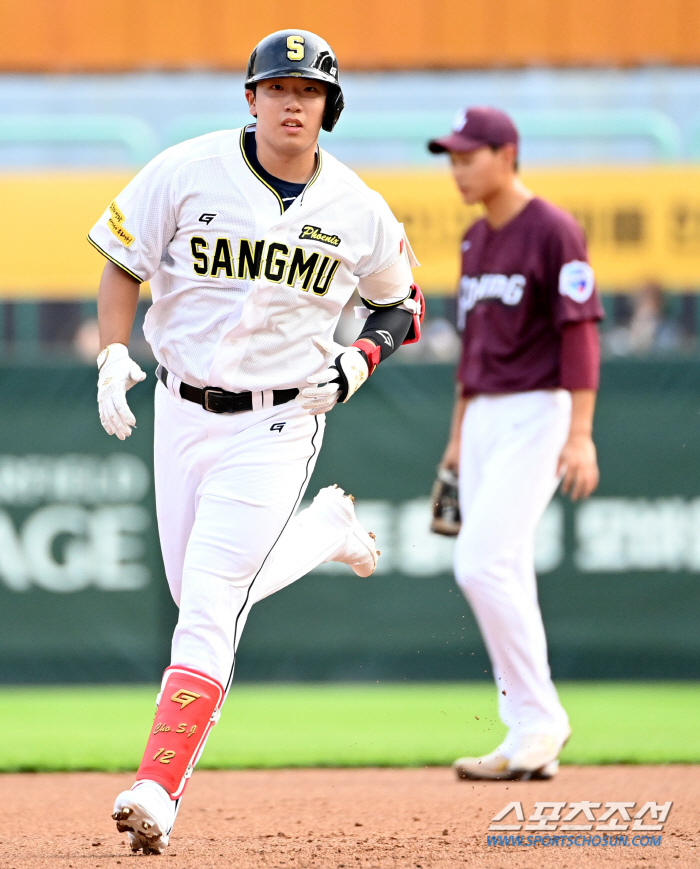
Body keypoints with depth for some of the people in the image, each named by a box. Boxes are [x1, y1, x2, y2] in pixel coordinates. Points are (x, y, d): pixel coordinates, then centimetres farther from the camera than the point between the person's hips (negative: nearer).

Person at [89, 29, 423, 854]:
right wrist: (113, 358, -13)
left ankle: (157, 790, -14)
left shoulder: (358, 211, -5)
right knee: (200, 596, 14)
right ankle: (325, 529, 40)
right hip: (183, 410, 3)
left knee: (210, 605, -14)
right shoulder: (188, 173, -8)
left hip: (277, 424, -3)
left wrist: (359, 360, -8)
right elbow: (122, 264, 1)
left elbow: (400, 304, 12)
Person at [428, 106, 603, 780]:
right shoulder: (476, 240, 15)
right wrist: (458, 434, 20)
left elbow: (580, 333, -15)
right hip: (483, 417, 9)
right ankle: (529, 745, 8)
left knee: (482, 565, -18)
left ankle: (540, 718, -10)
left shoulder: (553, 231, -10)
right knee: (504, 578, 5)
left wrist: (580, 435, -21)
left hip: (537, 414, -9)